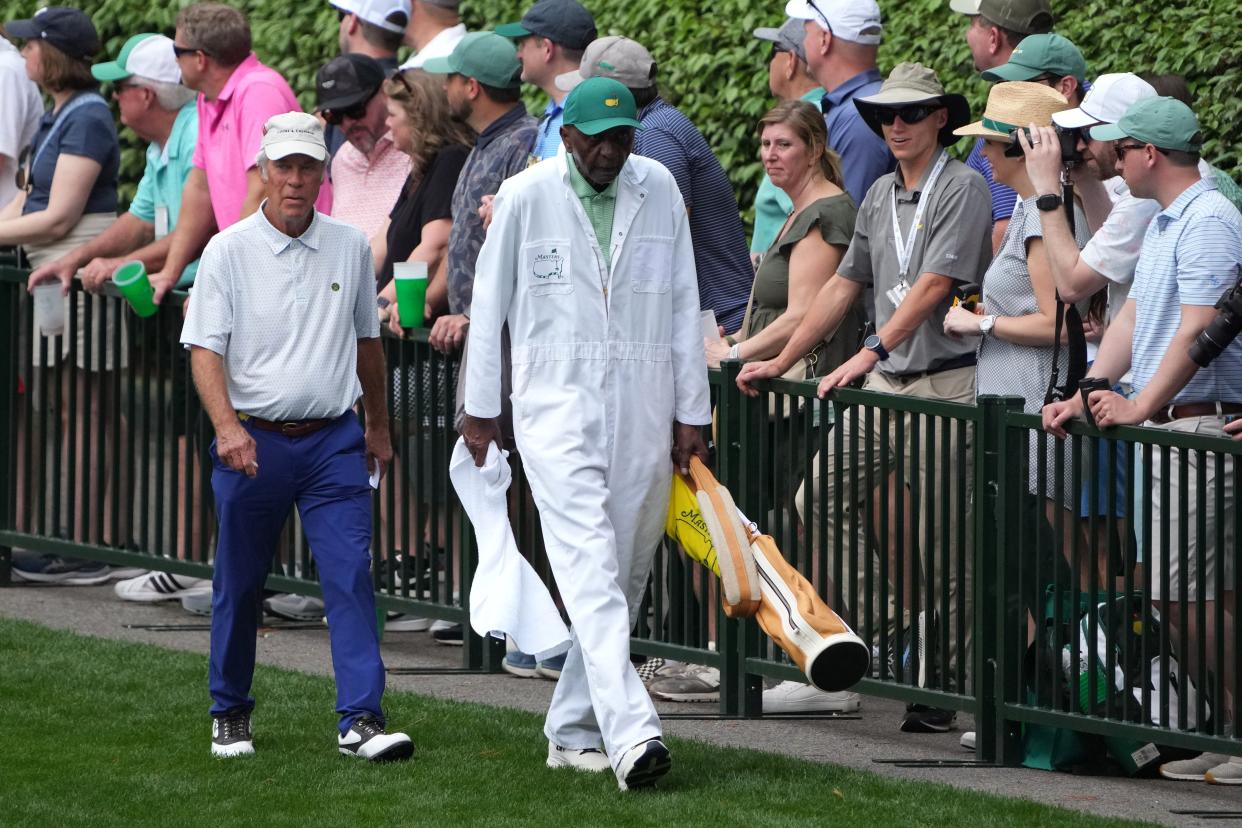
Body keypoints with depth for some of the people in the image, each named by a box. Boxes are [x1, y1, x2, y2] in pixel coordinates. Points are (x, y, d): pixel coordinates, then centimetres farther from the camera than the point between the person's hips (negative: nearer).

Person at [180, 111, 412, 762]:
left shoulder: (350, 248, 7)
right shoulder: (228, 251, -3)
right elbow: (204, 348, -8)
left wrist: (378, 426, 24)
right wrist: (227, 426, -24)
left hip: (333, 439, 2)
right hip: (254, 440, -1)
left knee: (350, 575, -10)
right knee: (239, 584, 7)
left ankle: (361, 719, -13)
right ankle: (229, 713, 24)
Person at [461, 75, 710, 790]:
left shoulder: (659, 189, 6)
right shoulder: (526, 196, -2)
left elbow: (683, 304, 10)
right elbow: (489, 302, 7)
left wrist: (691, 412, 9)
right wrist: (481, 408, 9)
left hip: (642, 410, 4)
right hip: (557, 404, -4)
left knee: (625, 578, 5)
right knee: (591, 569, -17)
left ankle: (574, 731, 17)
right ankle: (631, 733, -30)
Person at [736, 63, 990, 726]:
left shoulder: (962, 189, -7)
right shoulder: (880, 195, 17)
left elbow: (934, 285, -17)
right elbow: (844, 285, 23)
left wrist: (872, 351, -24)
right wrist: (781, 361, 21)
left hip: (948, 385, -8)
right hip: (884, 381, 8)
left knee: (942, 544, -6)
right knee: (819, 497, 0)